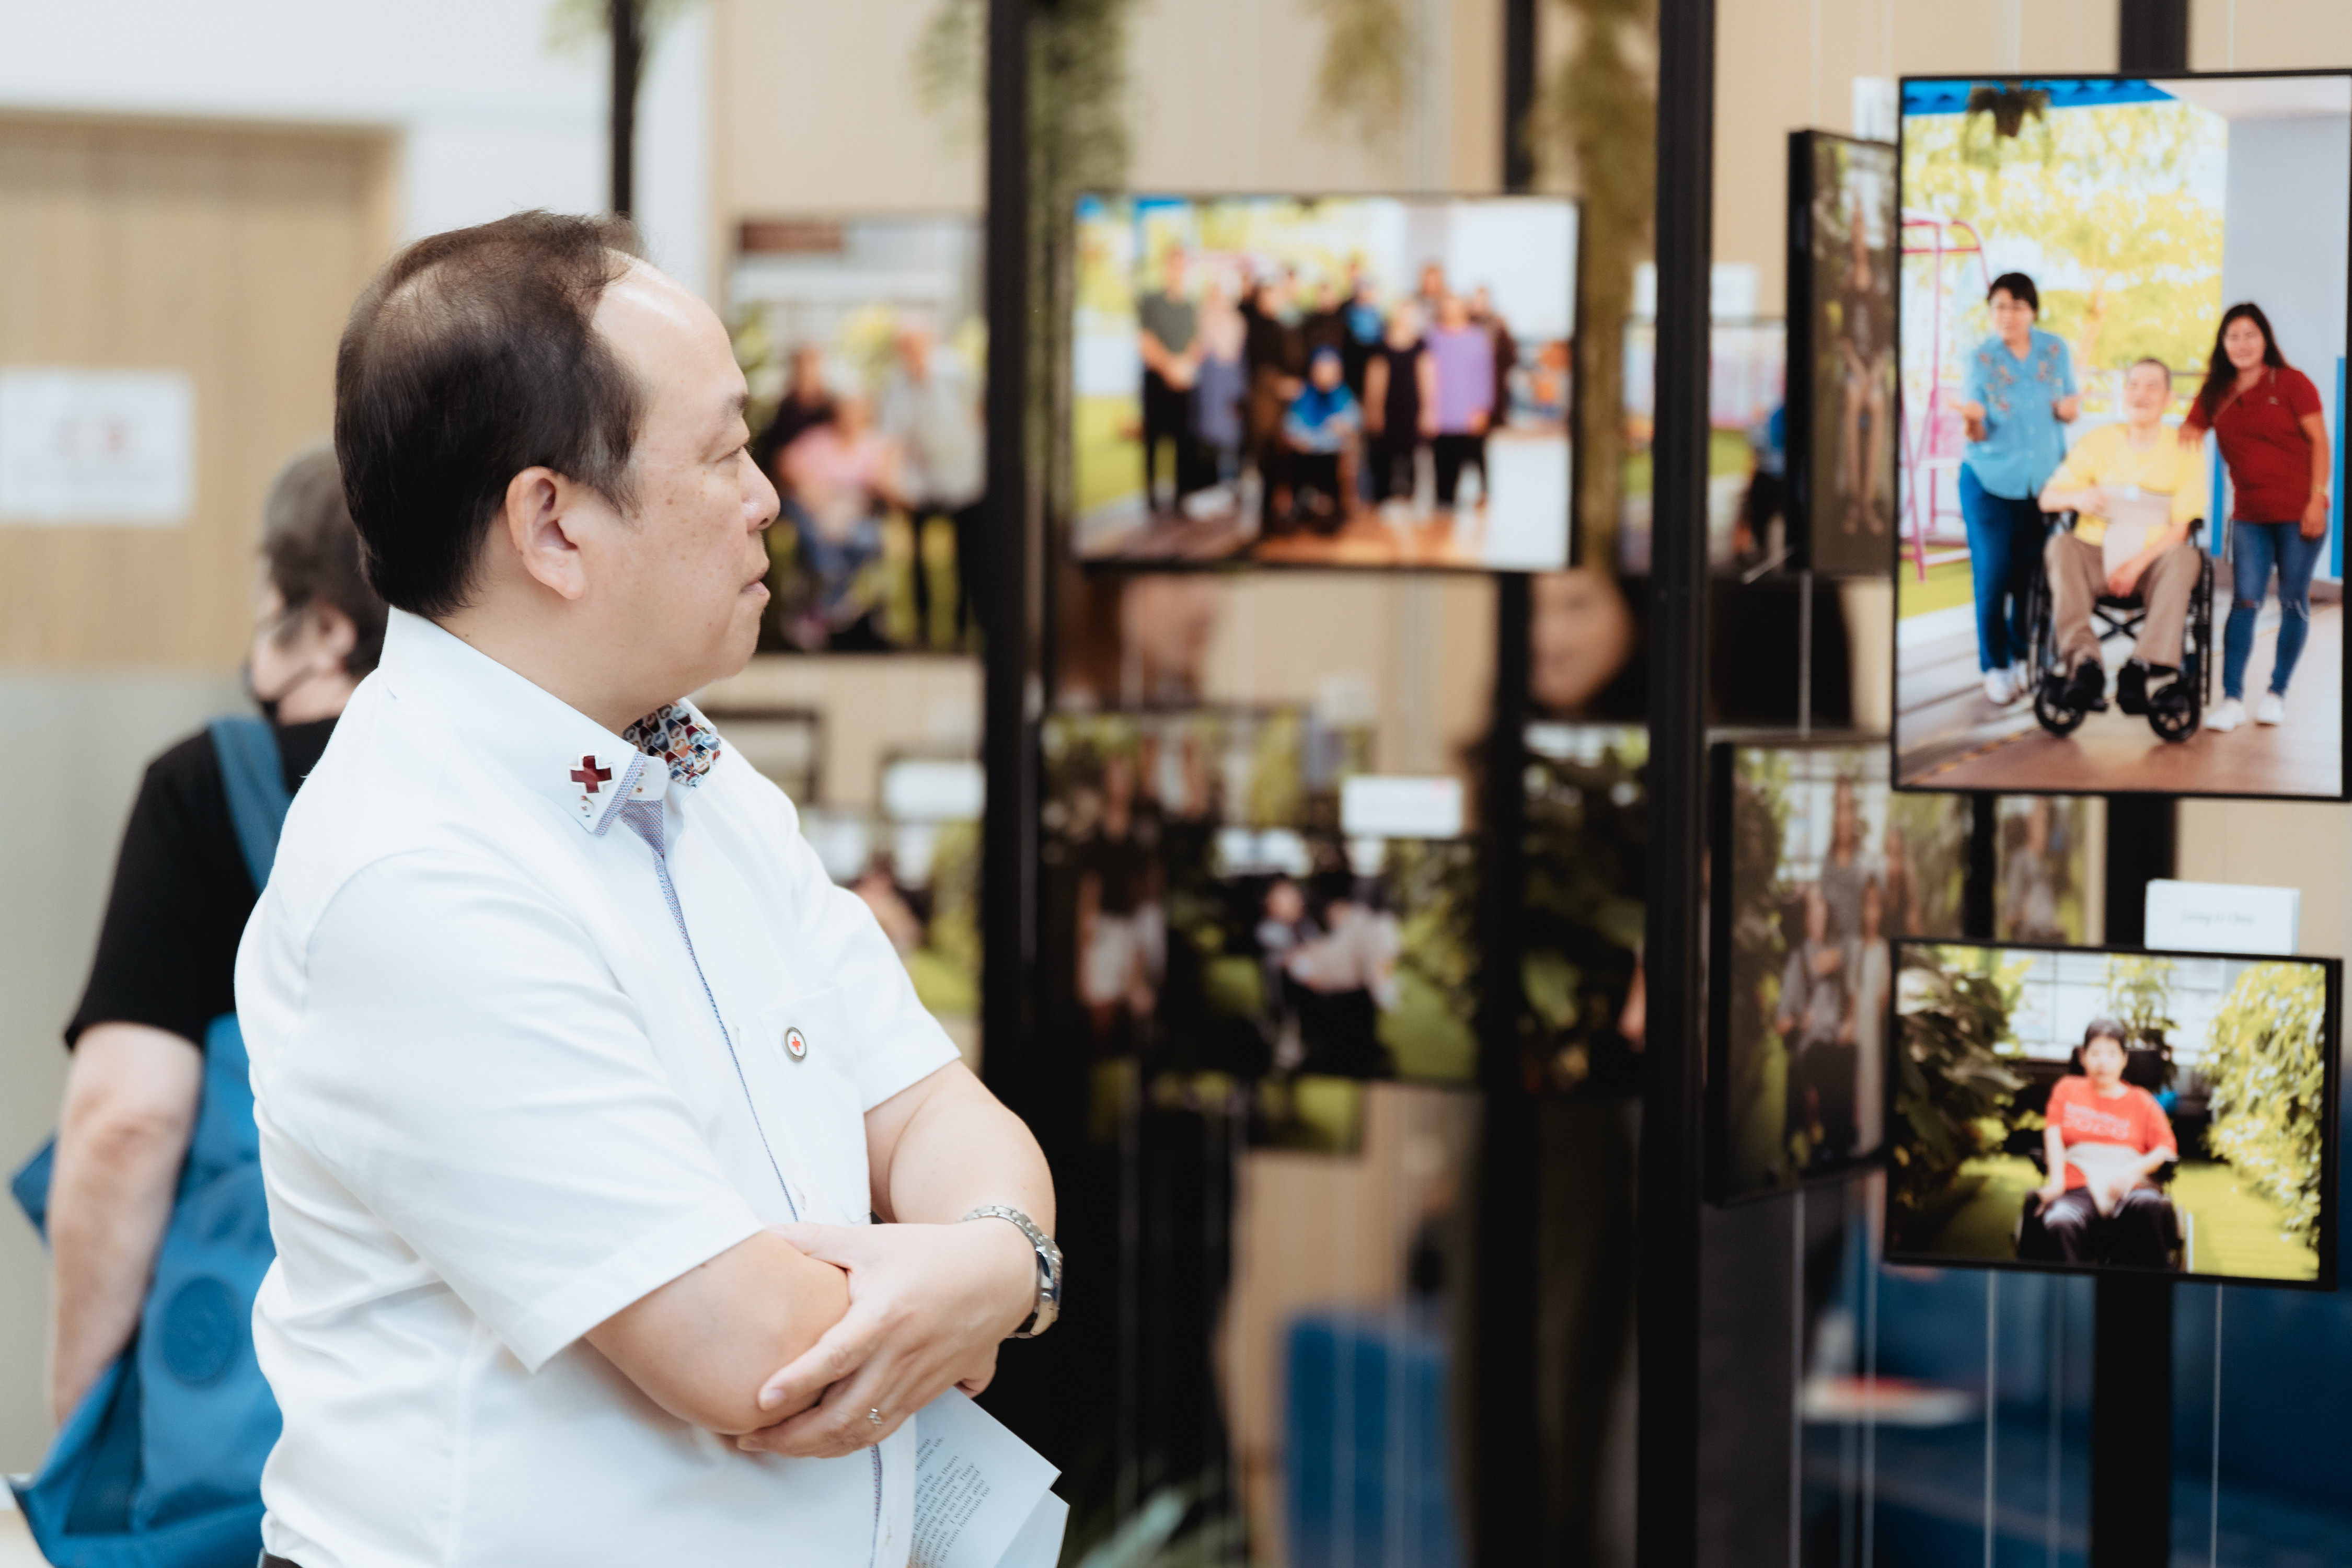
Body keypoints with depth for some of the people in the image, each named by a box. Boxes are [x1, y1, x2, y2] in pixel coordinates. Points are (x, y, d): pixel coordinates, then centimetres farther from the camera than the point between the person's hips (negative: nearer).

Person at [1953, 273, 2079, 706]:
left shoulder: (2055, 350, -1)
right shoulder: (1981, 359, -7)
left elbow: (2068, 411, 9)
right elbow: (1980, 434, -7)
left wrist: (2068, 409, -15)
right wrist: (1974, 422, -31)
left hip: (2045, 483, 2)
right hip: (1990, 484, -2)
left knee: (2033, 576, 5)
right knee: (1993, 578, -5)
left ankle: (2023, 657, 23)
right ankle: (1995, 667, 8)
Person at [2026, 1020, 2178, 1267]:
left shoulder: (2140, 1101, 21)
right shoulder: (2067, 1089, 24)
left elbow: (2166, 1148, 8)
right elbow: (2053, 1134, 9)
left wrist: (2134, 1170, -13)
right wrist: (2056, 1181, -10)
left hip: (2129, 1185, 0)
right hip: (2080, 1186, 0)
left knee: (2149, 1205, -39)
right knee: (2060, 1224, -38)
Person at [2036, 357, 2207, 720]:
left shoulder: (2185, 451, 3)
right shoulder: (2098, 442, 10)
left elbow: (2180, 530, -5)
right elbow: (2046, 498, 7)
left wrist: (2137, 563, -22)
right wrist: (2076, 498, -17)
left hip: (2154, 560, -1)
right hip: (2096, 558, 1)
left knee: (2184, 557, -34)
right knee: (2061, 545, -30)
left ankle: (2151, 671, -49)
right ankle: (2082, 661, -46)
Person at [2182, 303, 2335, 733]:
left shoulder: (2291, 383, -3)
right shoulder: (2216, 394, 8)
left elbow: (2320, 443, -4)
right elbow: (2186, 438, 10)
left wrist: (2317, 498, -11)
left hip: (2298, 514, -3)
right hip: (2250, 515, 3)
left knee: (2293, 602, 3)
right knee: (2245, 601, -6)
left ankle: (2276, 693, 14)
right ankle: (2232, 699, -8)